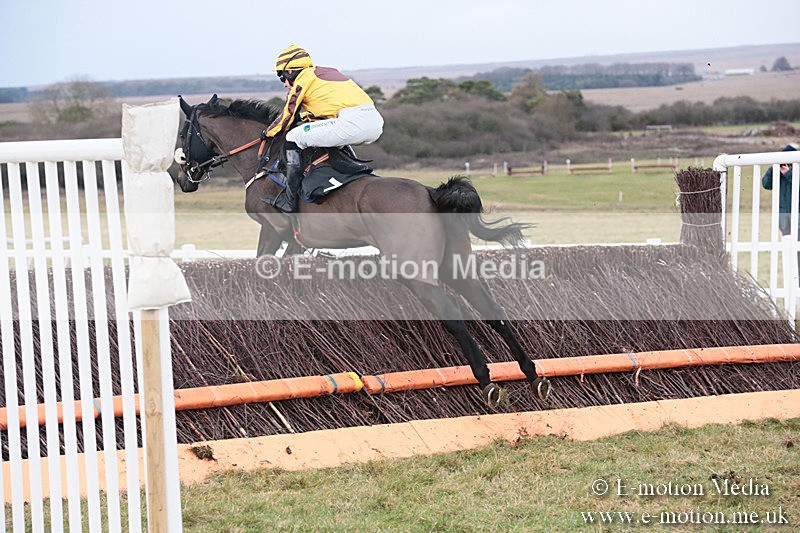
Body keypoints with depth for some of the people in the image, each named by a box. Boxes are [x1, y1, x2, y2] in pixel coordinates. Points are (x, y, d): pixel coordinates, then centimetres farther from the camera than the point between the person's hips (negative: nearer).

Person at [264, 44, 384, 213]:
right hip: (376, 124, 9)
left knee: (293, 138, 0)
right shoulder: (328, 72, 32)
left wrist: (268, 133, 32)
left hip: (353, 122, -9)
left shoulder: (303, 79, 9)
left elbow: (288, 116, 15)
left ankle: (290, 200, -1)